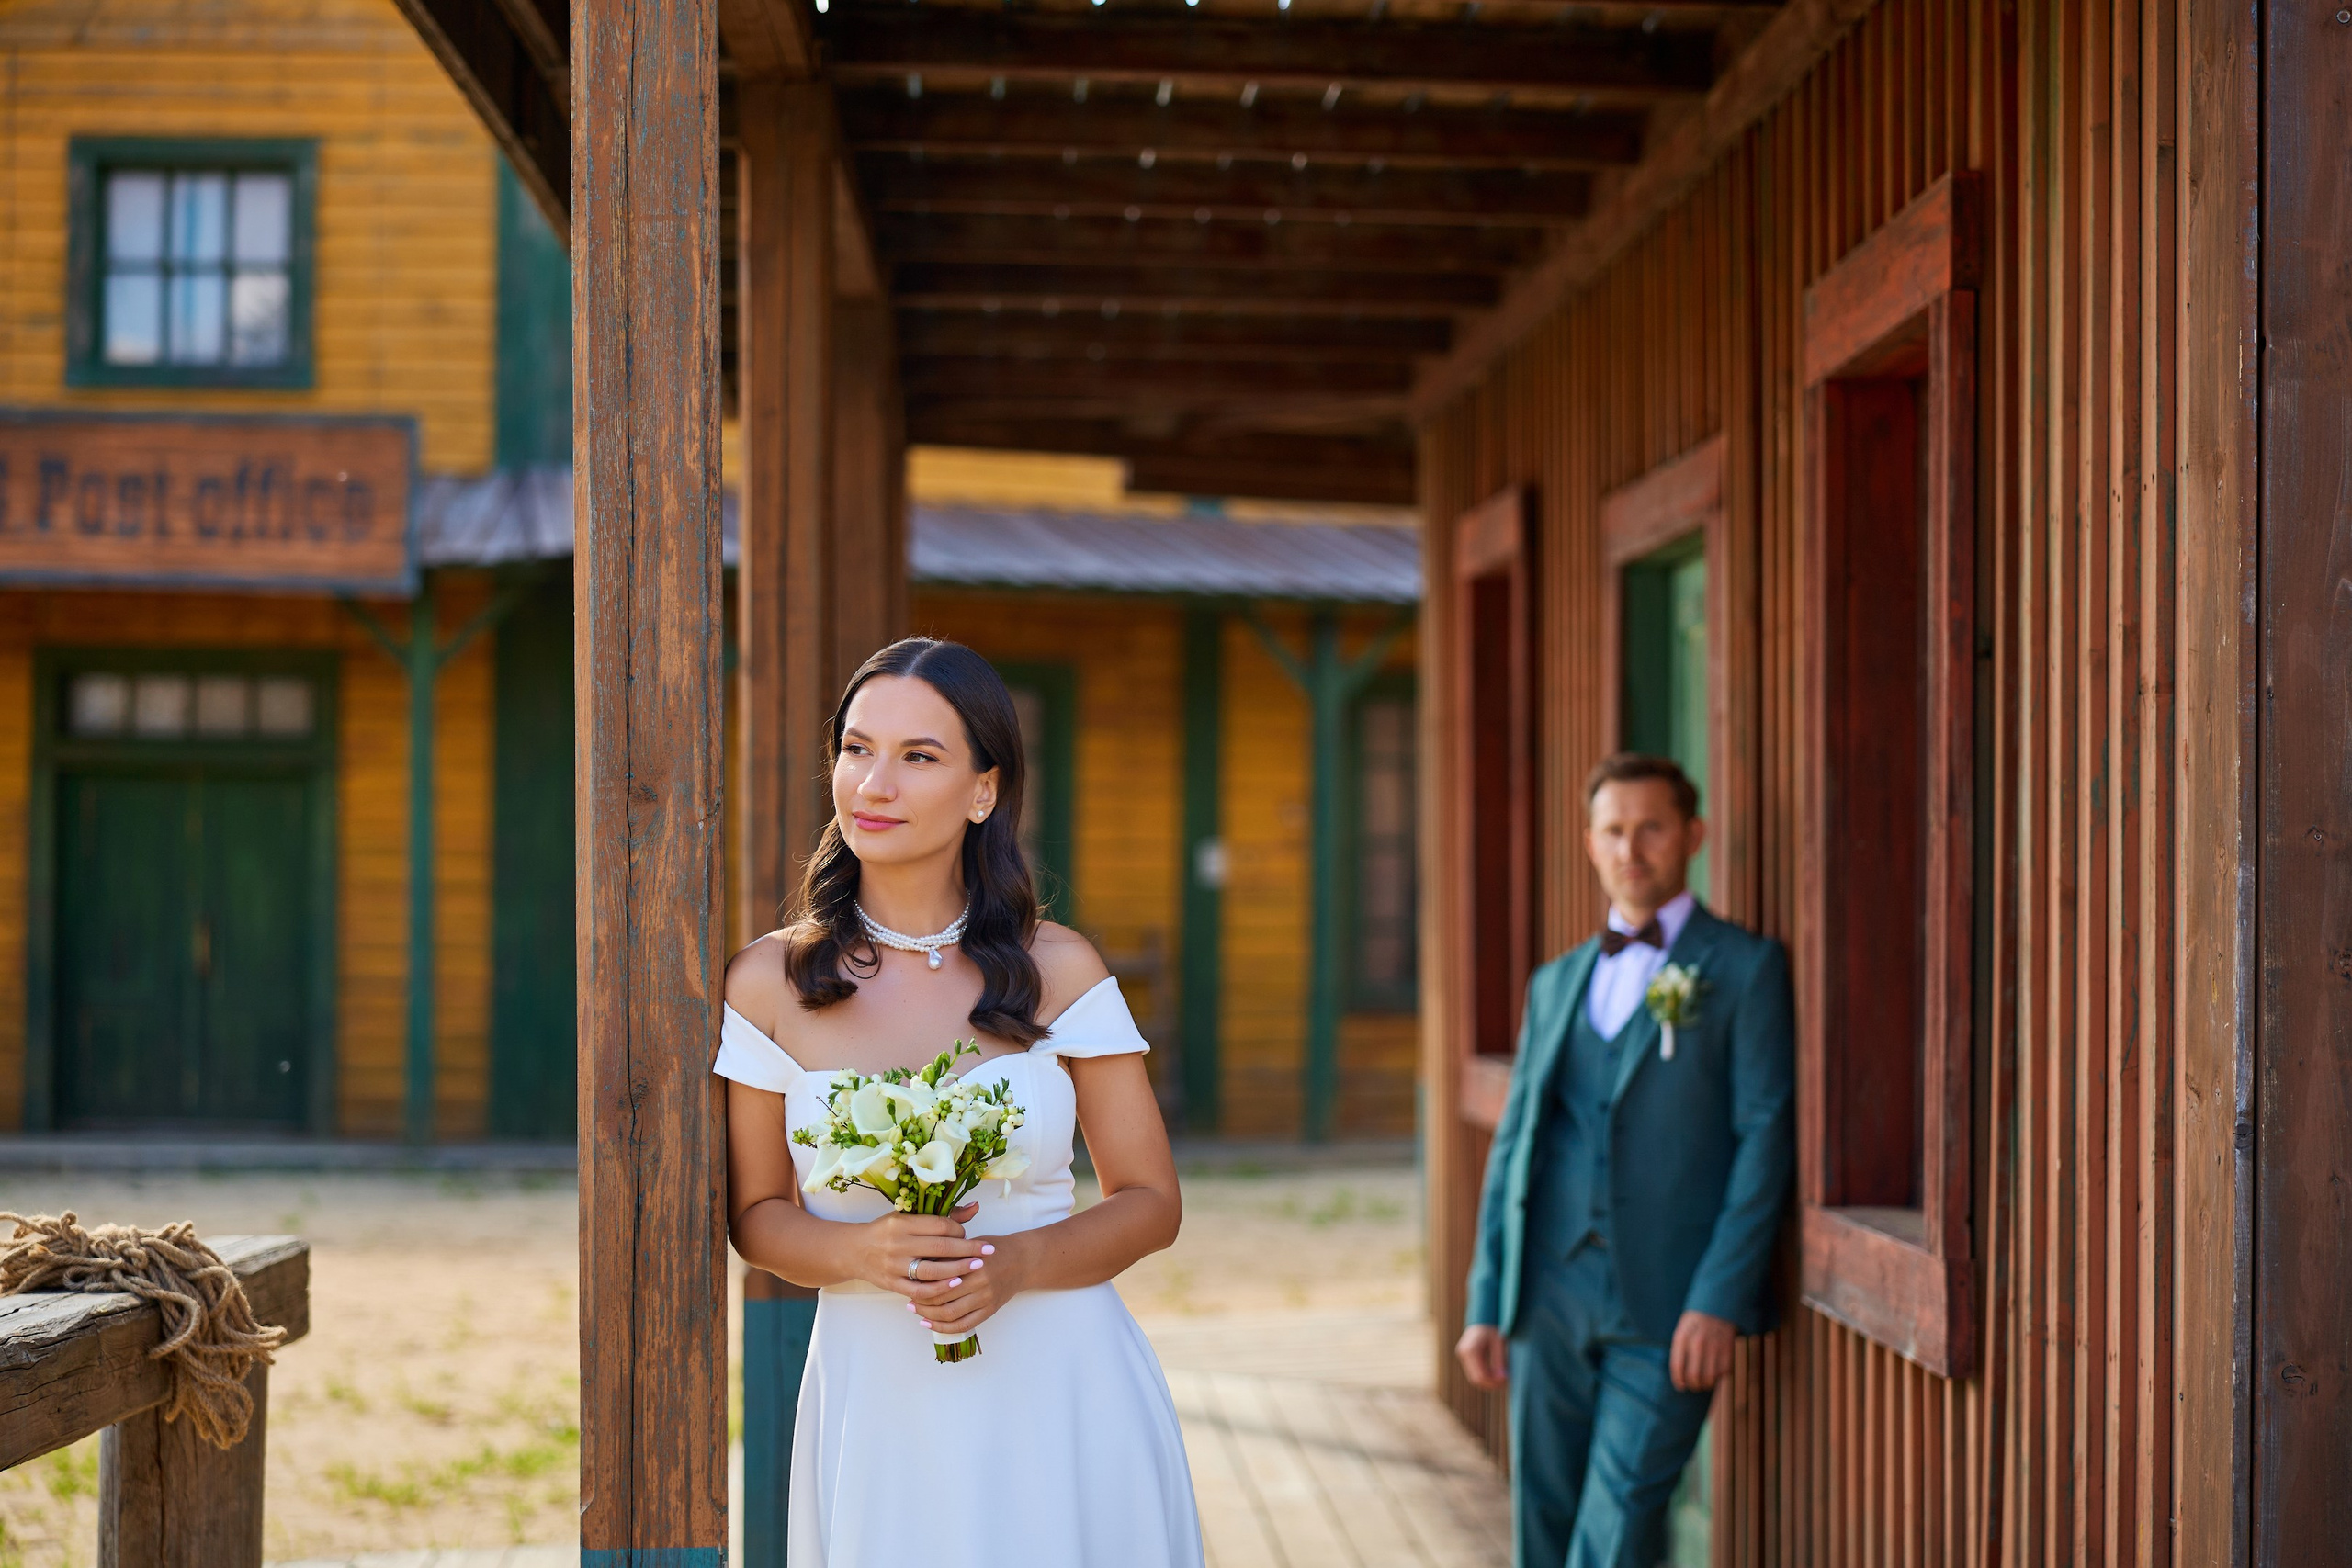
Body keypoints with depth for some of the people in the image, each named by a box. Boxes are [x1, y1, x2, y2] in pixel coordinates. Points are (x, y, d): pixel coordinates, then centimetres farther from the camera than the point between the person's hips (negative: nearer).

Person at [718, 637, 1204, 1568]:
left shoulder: (1058, 971, -3)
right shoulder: (770, 983, -2)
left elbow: (1151, 1203, 1)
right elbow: (757, 1213, 6)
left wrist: (1011, 1265, -16)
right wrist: (859, 1253, -15)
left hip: (1063, 1395, 0)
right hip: (881, 1406, 0)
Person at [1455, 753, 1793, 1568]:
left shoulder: (1745, 969, 2)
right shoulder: (1556, 982, 17)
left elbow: (1764, 1138, -5)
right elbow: (1513, 1144, 17)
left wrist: (1720, 1300, -13)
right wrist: (1485, 1304, 9)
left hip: (1667, 1308, -5)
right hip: (1547, 1297, 5)